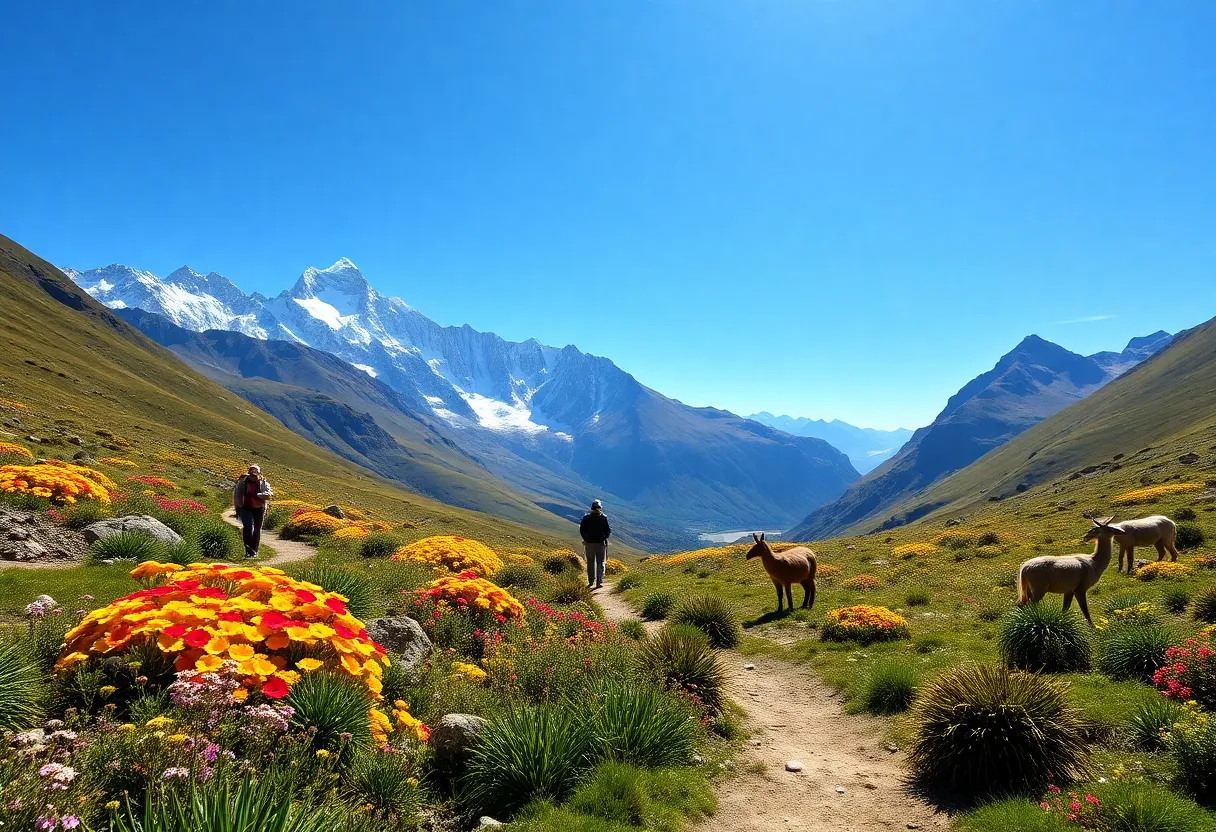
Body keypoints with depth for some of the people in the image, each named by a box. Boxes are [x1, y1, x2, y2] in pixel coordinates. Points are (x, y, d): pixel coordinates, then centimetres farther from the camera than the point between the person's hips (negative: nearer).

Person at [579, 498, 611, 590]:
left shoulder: (586, 517, -2)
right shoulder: (603, 517, -6)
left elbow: (581, 530, -1)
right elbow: (608, 531, -5)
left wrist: (586, 539, 11)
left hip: (589, 543, 1)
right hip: (601, 543, -1)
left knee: (590, 563, 10)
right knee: (600, 563, 5)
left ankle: (591, 582, 12)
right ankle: (599, 582, -3)